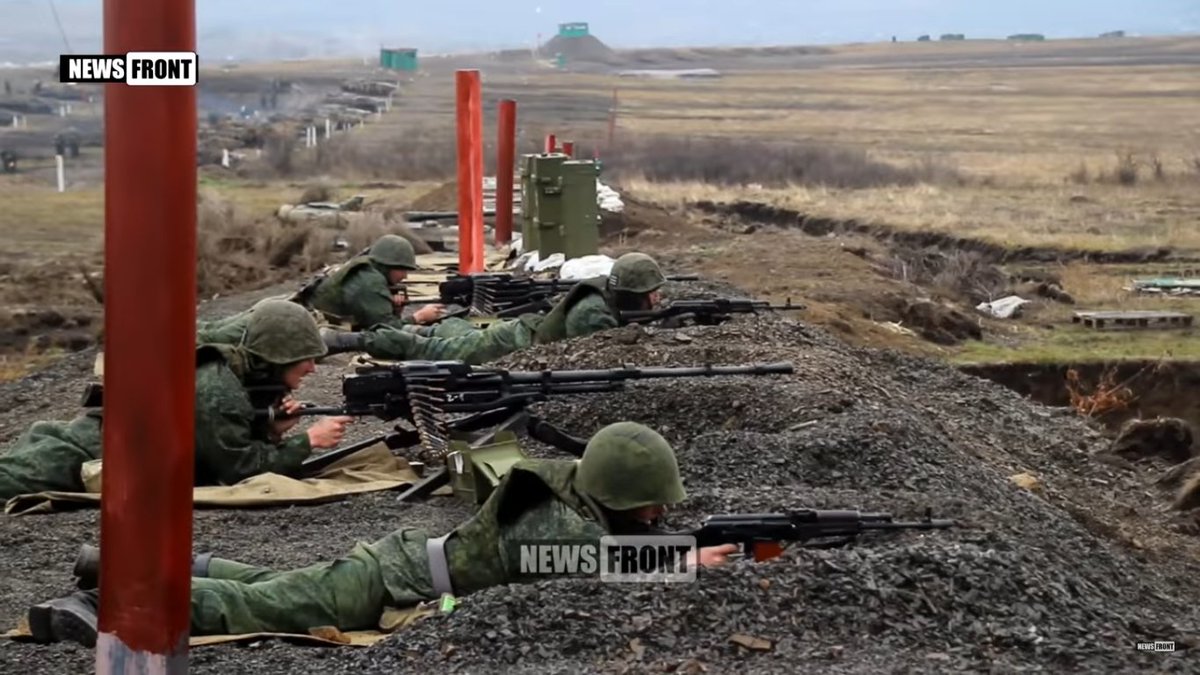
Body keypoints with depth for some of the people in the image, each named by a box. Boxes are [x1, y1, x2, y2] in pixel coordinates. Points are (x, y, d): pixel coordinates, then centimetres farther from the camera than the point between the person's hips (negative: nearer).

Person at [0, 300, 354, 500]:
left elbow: (241, 445, 9)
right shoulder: (219, 391, -27)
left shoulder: (245, 374, 1)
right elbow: (241, 468, -24)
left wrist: (274, 430, -11)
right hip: (87, 454, -8)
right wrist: (309, 439, -21)